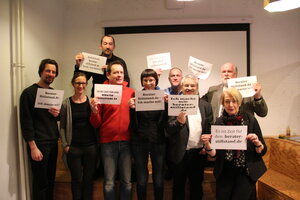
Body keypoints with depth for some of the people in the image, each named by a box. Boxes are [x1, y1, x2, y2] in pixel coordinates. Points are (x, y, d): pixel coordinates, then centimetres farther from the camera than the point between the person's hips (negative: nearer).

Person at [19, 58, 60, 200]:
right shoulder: (29, 93, -8)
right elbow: (26, 122, -11)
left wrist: (58, 114, -4)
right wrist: (33, 147, -15)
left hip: (53, 143, 6)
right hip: (39, 144, -6)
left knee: (51, 181, 10)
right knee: (40, 183, 1)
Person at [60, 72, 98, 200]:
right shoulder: (66, 103, 0)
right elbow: (62, 126, 3)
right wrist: (65, 145, -2)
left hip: (91, 146, 1)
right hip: (73, 147, -1)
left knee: (88, 179, 12)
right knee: (76, 180, 10)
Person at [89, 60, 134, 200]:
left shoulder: (130, 92, 4)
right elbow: (96, 124, 2)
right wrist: (94, 111, -17)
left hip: (126, 142, 2)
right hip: (108, 143, -2)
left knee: (126, 182, 11)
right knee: (109, 183, 7)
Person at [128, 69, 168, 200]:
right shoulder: (136, 97, 0)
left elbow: (163, 123, -4)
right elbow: (133, 125, -2)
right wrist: (132, 108, -17)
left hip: (158, 142, 1)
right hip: (139, 142, 0)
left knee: (158, 180, 8)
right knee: (141, 180, 7)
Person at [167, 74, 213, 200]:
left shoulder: (206, 106, 4)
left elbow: (210, 129, 6)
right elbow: (169, 129, -12)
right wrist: (179, 122, -30)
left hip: (199, 152, 3)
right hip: (180, 153, -2)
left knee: (197, 185, 18)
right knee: (179, 186, 14)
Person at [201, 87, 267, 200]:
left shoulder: (250, 120, -9)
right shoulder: (219, 122, -4)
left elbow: (262, 151, -5)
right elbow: (214, 153, -3)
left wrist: (257, 143, -25)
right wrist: (207, 144, -22)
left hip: (246, 173, -2)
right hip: (224, 173, 2)